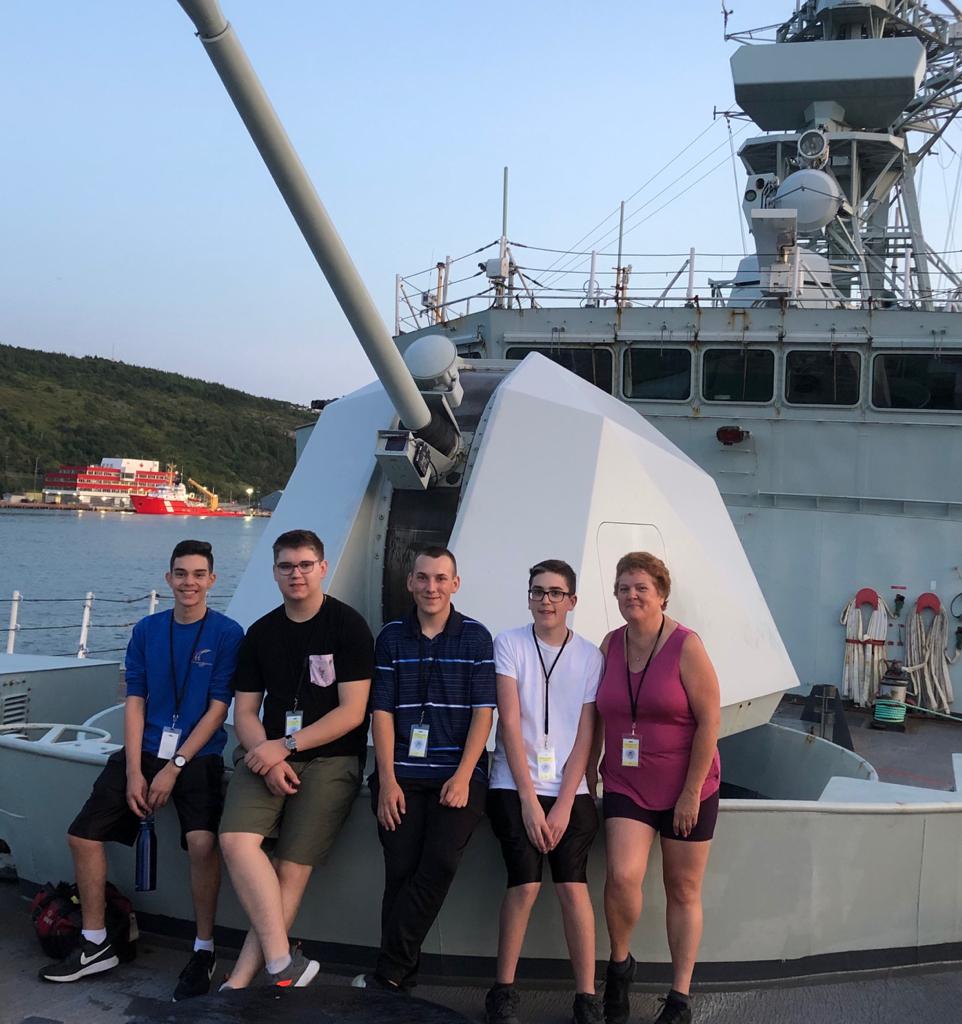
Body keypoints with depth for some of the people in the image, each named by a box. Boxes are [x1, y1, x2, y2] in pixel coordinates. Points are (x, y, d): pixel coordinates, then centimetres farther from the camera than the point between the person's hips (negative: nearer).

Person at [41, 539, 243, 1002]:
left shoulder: (227, 633, -7)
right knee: (82, 835, 0)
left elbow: (218, 709, -9)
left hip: (197, 757, -5)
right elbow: (134, 702, 4)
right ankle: (96, 946, 17)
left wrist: (174, 768, -14)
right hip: (144, 751, 5)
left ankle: (204, 951, -9)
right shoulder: (147, 630, 5)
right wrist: (134, 771, -6)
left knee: (202, 842, -28)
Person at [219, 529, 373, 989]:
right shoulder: (260, 633, 12)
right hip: (270, 752, 4)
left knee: (291, 869, -13)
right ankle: (283, 964, -19)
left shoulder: (349, 626, -3)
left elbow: (352, 712, -8)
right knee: (236, 838, -21)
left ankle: (238, 982, -6)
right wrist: (267, 756, -9)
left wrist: (285, 746, -14)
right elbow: (245, 712, 10)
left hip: (331, 757, -4)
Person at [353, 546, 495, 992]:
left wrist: (463, 777, -10)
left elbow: (483, 712, 0)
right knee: (400, 869, -6)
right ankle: (401, 977, 5)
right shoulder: (391, 637, 9)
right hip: (401, 774, 2)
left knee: (440, 862, -17)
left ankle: (387, 974, -10)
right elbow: (382, 711, 6)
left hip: (457, 774, -1)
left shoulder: (476, 637, 5)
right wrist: (387, 780, -4)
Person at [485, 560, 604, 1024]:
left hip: (570, 792, 1)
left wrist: (563, 803, -7)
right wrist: (529, 800, -11)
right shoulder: (509, 645, 0)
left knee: (573, 886, -11)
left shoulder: (590, 657, 5)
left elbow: (585, 738, 1)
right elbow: (510, 724, -6)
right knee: (525, 884, -14)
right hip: (515, 788, -1)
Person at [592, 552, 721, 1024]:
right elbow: (599, 715, 10)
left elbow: (709, 721, -13)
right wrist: (589, 771, 8)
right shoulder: (610, 645, 1)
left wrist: (691, 792, -14)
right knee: (622, 877, -16)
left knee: (683, 892, 8)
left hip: (686, 791, -2)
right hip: (626, 788, 3)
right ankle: (619, 963, 12)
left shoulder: (686, 647, -13)